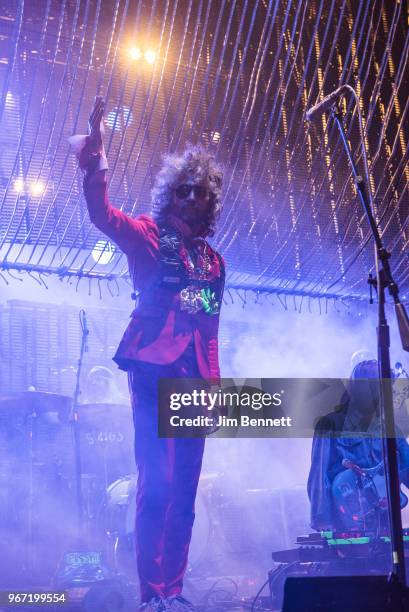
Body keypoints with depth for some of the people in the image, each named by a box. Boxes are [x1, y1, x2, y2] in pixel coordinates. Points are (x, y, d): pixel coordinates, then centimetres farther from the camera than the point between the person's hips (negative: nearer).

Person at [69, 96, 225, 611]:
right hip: (153, 369, -5)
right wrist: (95, 161, -31)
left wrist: (214, 386, 14)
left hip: (194, 378, 5)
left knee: (184, 488, 6)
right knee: (157, 484, -10)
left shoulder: (212, 261, 18)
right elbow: (102, 213, -15)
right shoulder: (147, 236, 5)